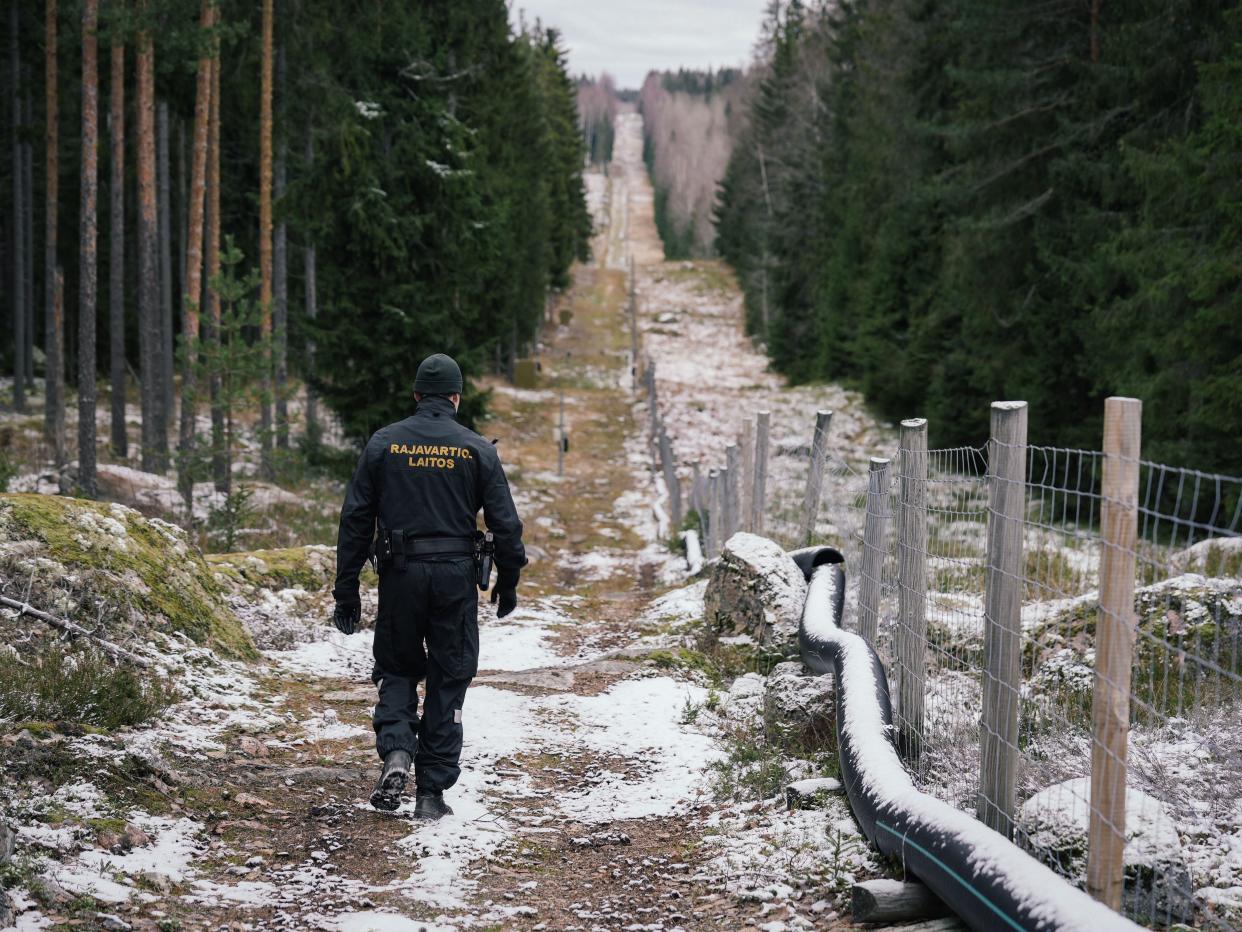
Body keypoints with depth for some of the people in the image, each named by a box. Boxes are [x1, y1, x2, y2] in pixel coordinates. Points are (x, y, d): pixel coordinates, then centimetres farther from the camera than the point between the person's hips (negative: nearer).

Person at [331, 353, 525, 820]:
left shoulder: (383, 444, 3)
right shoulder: (477, 449, 1)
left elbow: (355, 519, 1)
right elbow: (505, 523, -1)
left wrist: (346, 589, 6)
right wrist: (508, 583, 12)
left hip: (400, 573, 1)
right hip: (456, 575, -1)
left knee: (396, 670, 17)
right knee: (448, 682, 8)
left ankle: (395, 750, -9)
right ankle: (432, 791, 9)